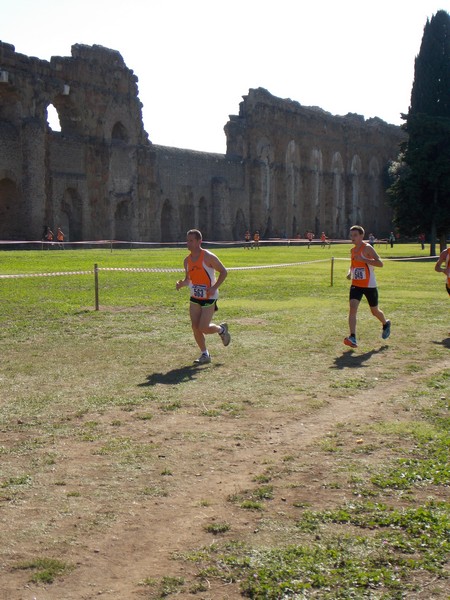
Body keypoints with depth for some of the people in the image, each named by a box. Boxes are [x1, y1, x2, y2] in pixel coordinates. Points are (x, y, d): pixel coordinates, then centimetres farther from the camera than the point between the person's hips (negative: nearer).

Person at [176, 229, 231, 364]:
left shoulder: (208, 257, -14)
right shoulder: (187, 260, 5)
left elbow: (223, 272, -9)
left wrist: (214, 287, -21)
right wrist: (182, 283, -7)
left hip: (209, 298, -6)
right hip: (195, 298, 6)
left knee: (203, 328, -10)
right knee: (195, 327, 0)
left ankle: (221, 329, 22)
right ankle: (205, 354, 16)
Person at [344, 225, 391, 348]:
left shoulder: (367, 248, -13)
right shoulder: (353, 250, 8)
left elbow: (380, 263, -22)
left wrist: (363, 259, -29)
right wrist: (349, 272, 6)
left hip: (369, 285, -5)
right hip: (356, 285, 5)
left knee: (375, 311, 12)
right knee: (352, 308, -17)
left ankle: (386, 324, 46)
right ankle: (353, 338, -23)